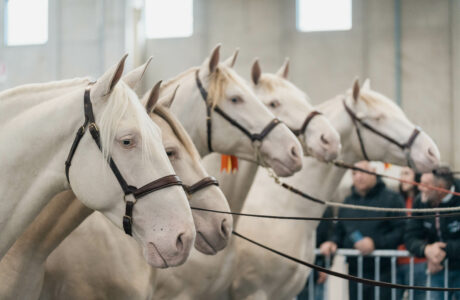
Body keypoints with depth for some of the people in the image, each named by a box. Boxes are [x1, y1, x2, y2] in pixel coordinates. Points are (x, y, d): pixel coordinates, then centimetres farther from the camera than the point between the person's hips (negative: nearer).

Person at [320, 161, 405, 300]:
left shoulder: (391, 198, -1)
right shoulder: (348, 202, 18)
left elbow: (401, 231, -10)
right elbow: (339, 231, 22)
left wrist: (376, 243, -19)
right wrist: (333, 242, 0)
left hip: (382, 272, -5)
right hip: (354, 271, 5)